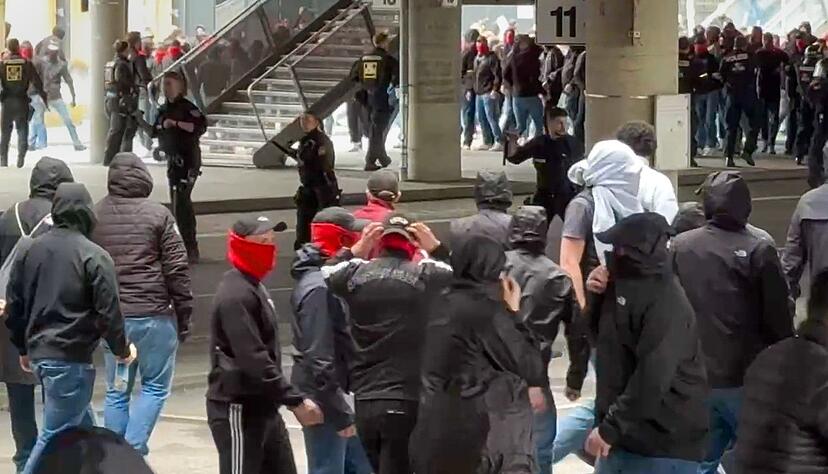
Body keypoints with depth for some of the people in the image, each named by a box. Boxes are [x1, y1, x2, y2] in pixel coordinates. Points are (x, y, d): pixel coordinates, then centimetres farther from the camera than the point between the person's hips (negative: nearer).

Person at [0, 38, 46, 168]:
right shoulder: (27, 63, 0)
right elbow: (36, 82, 0)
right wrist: (44, 97, 8)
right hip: (22, 101, 0)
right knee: (22, 129, 8)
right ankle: (21, 156, -10)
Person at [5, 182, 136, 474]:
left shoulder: (32, 250, 7)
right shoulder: (93, 256, -12)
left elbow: (14, 305, 12)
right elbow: (108, 311, -12)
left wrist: (24, 348, 24)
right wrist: (122, 349, 4)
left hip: (39, 353, 7)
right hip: (71, 358, -7)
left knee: (82, 426, 18)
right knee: (56, 434, -4)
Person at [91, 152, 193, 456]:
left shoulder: (94, 217, 3)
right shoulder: (157, 215, -7)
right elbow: (177, 269, -8)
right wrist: (184, 316, 0)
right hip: (154, 315, -4)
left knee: (116, 391, 13)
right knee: (155, 386, 6)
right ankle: (132, 450, -6)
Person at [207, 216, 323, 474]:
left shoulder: (253, 287, 14)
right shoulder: (236, 295, -19)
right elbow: (253, 359, -26)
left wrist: (289, 398, 18)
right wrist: (295, 400, -25)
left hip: (263, 407, 10)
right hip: (238, 410, -10)